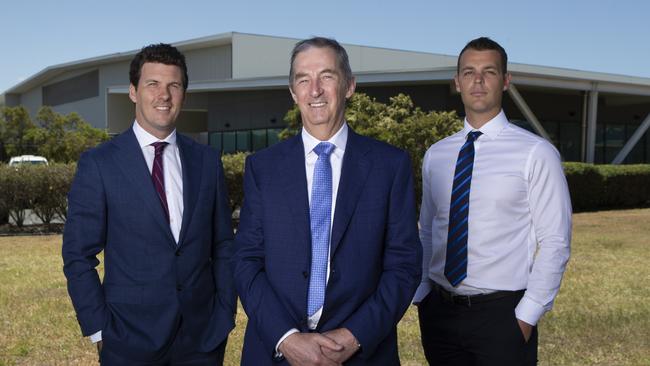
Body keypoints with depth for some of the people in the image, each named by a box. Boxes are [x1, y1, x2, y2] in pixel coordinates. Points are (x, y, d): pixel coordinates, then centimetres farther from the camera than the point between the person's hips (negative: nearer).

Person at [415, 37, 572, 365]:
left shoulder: (536, 153, -8)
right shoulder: (435, 155, 5)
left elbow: (554, 243, -8)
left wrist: (526, 317, -10)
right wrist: (420, 296, 5)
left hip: (501, 314, -4)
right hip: (439, 312, 4)